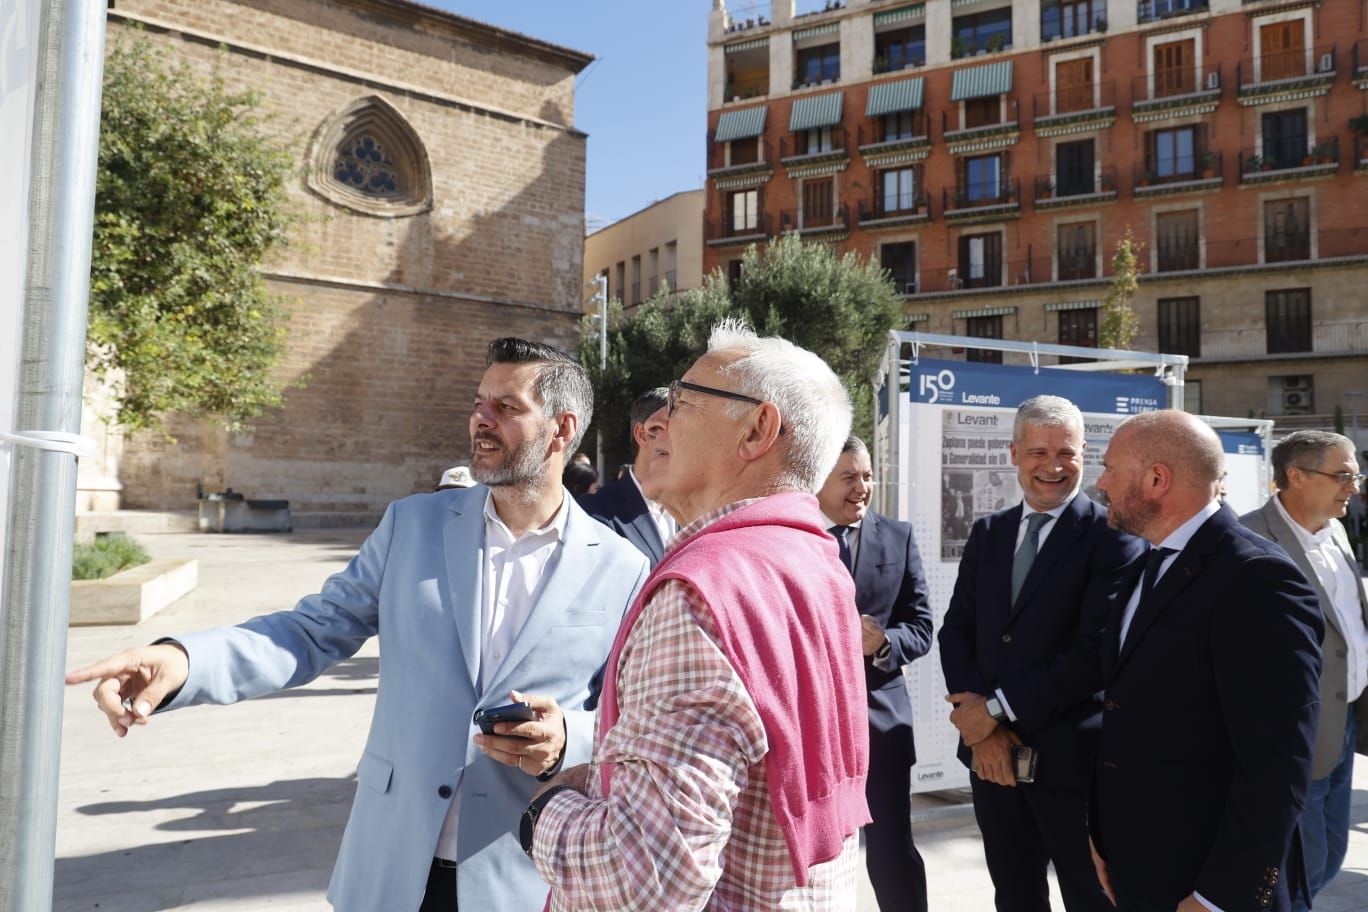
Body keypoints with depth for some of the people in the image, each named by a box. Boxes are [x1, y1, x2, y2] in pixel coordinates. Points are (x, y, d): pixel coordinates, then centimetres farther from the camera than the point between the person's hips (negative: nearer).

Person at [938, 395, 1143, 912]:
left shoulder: (1112, 536, -9)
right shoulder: (987, 533, 8)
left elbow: (1097, 649, -18)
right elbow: (956, 631, 4)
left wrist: (999, 709, -15)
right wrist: (979, 724, -10)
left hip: (1071, 754, -5)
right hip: (990, 751, 5)